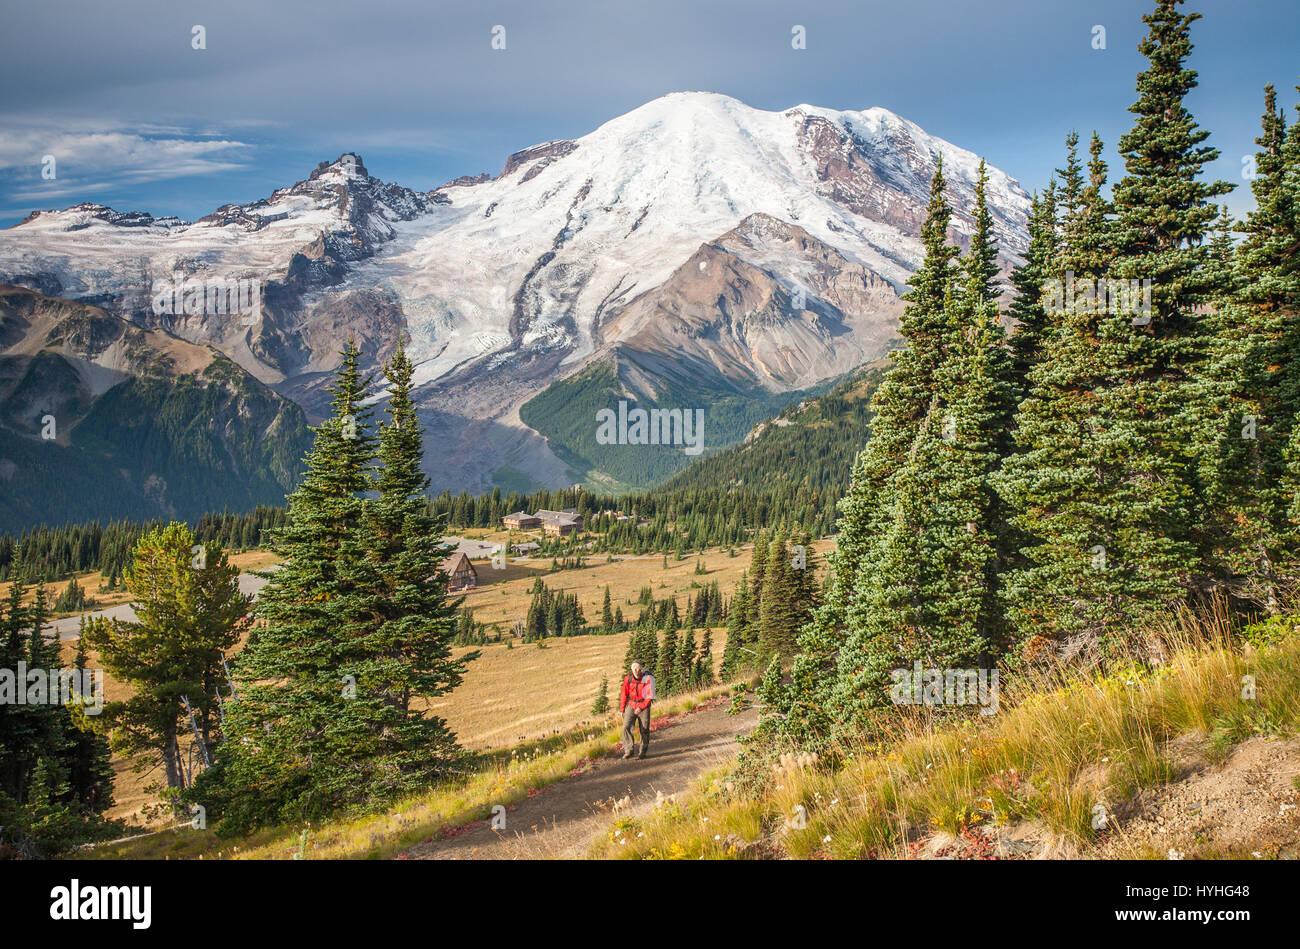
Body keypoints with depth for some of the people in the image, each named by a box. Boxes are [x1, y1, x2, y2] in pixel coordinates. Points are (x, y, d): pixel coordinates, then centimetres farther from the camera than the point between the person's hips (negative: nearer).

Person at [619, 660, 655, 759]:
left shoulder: (648, 678, -16)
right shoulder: (628, 678, -7)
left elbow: (650, 696, -14)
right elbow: (624, 694, 3)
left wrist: (641, 707, -23)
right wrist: (622, 709, 4)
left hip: (644, 706, -2)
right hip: (631, 705, 2)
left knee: (644, 730, 2)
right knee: (626, 727, -13)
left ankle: (643, 752, 17)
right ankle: (628, 750, -6)